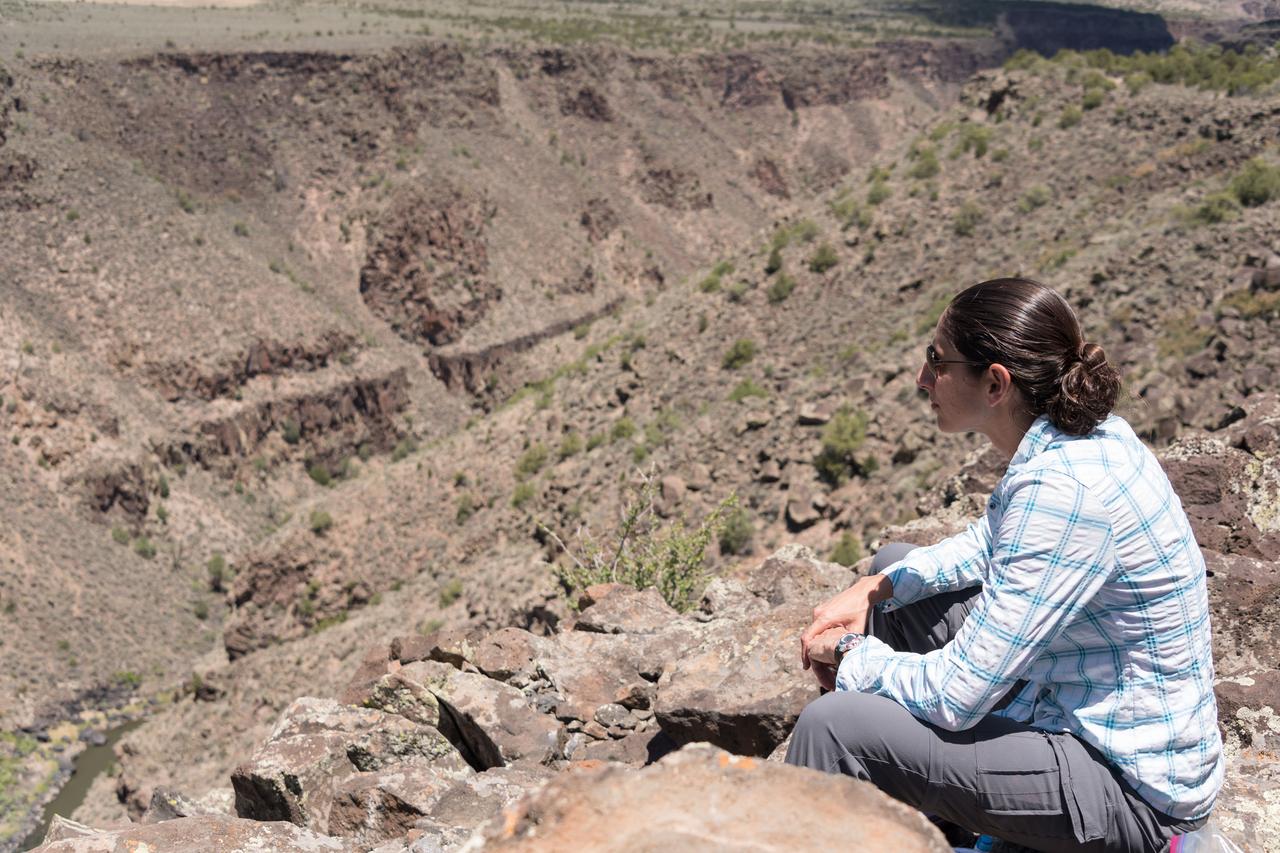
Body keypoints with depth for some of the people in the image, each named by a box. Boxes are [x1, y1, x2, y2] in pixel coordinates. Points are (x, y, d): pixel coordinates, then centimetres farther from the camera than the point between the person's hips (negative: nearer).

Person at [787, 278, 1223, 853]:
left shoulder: (1064, 491, -31)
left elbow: (955, 695, -28)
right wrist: (873, 590, 2)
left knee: (833, 726, -22)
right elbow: (987, 545, 16)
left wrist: (849, 655, -10)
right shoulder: (1082, 433, -3)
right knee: (896, 566, 17)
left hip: (1132, 788, -9)